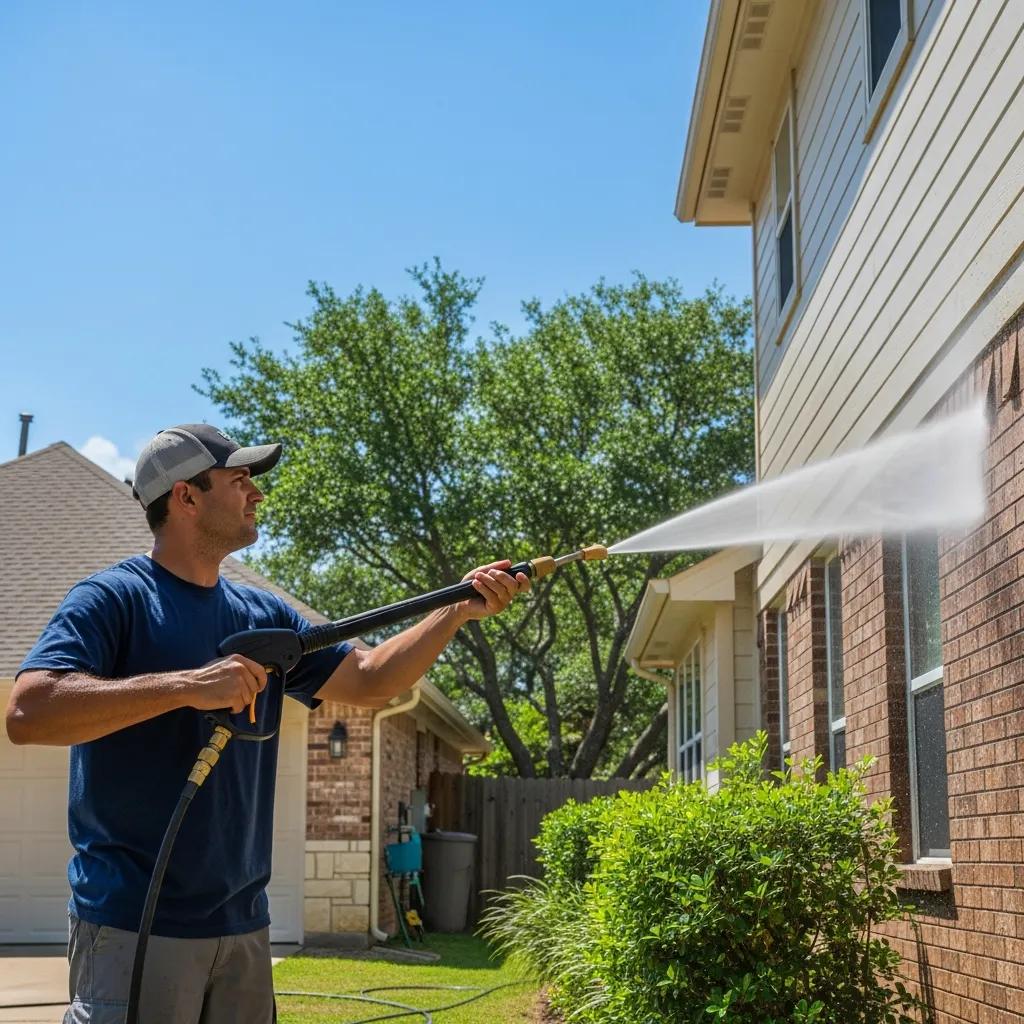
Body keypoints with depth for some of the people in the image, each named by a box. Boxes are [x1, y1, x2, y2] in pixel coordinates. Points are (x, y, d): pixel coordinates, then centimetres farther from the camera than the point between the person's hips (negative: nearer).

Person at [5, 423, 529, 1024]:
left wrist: (461, 609, 4)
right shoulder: (113, 598, -8)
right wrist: (189, 685, -28)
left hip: (242, 923, 7)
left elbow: (371, 681, 14)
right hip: (133, 925, -7)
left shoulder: (264, 615, 12)